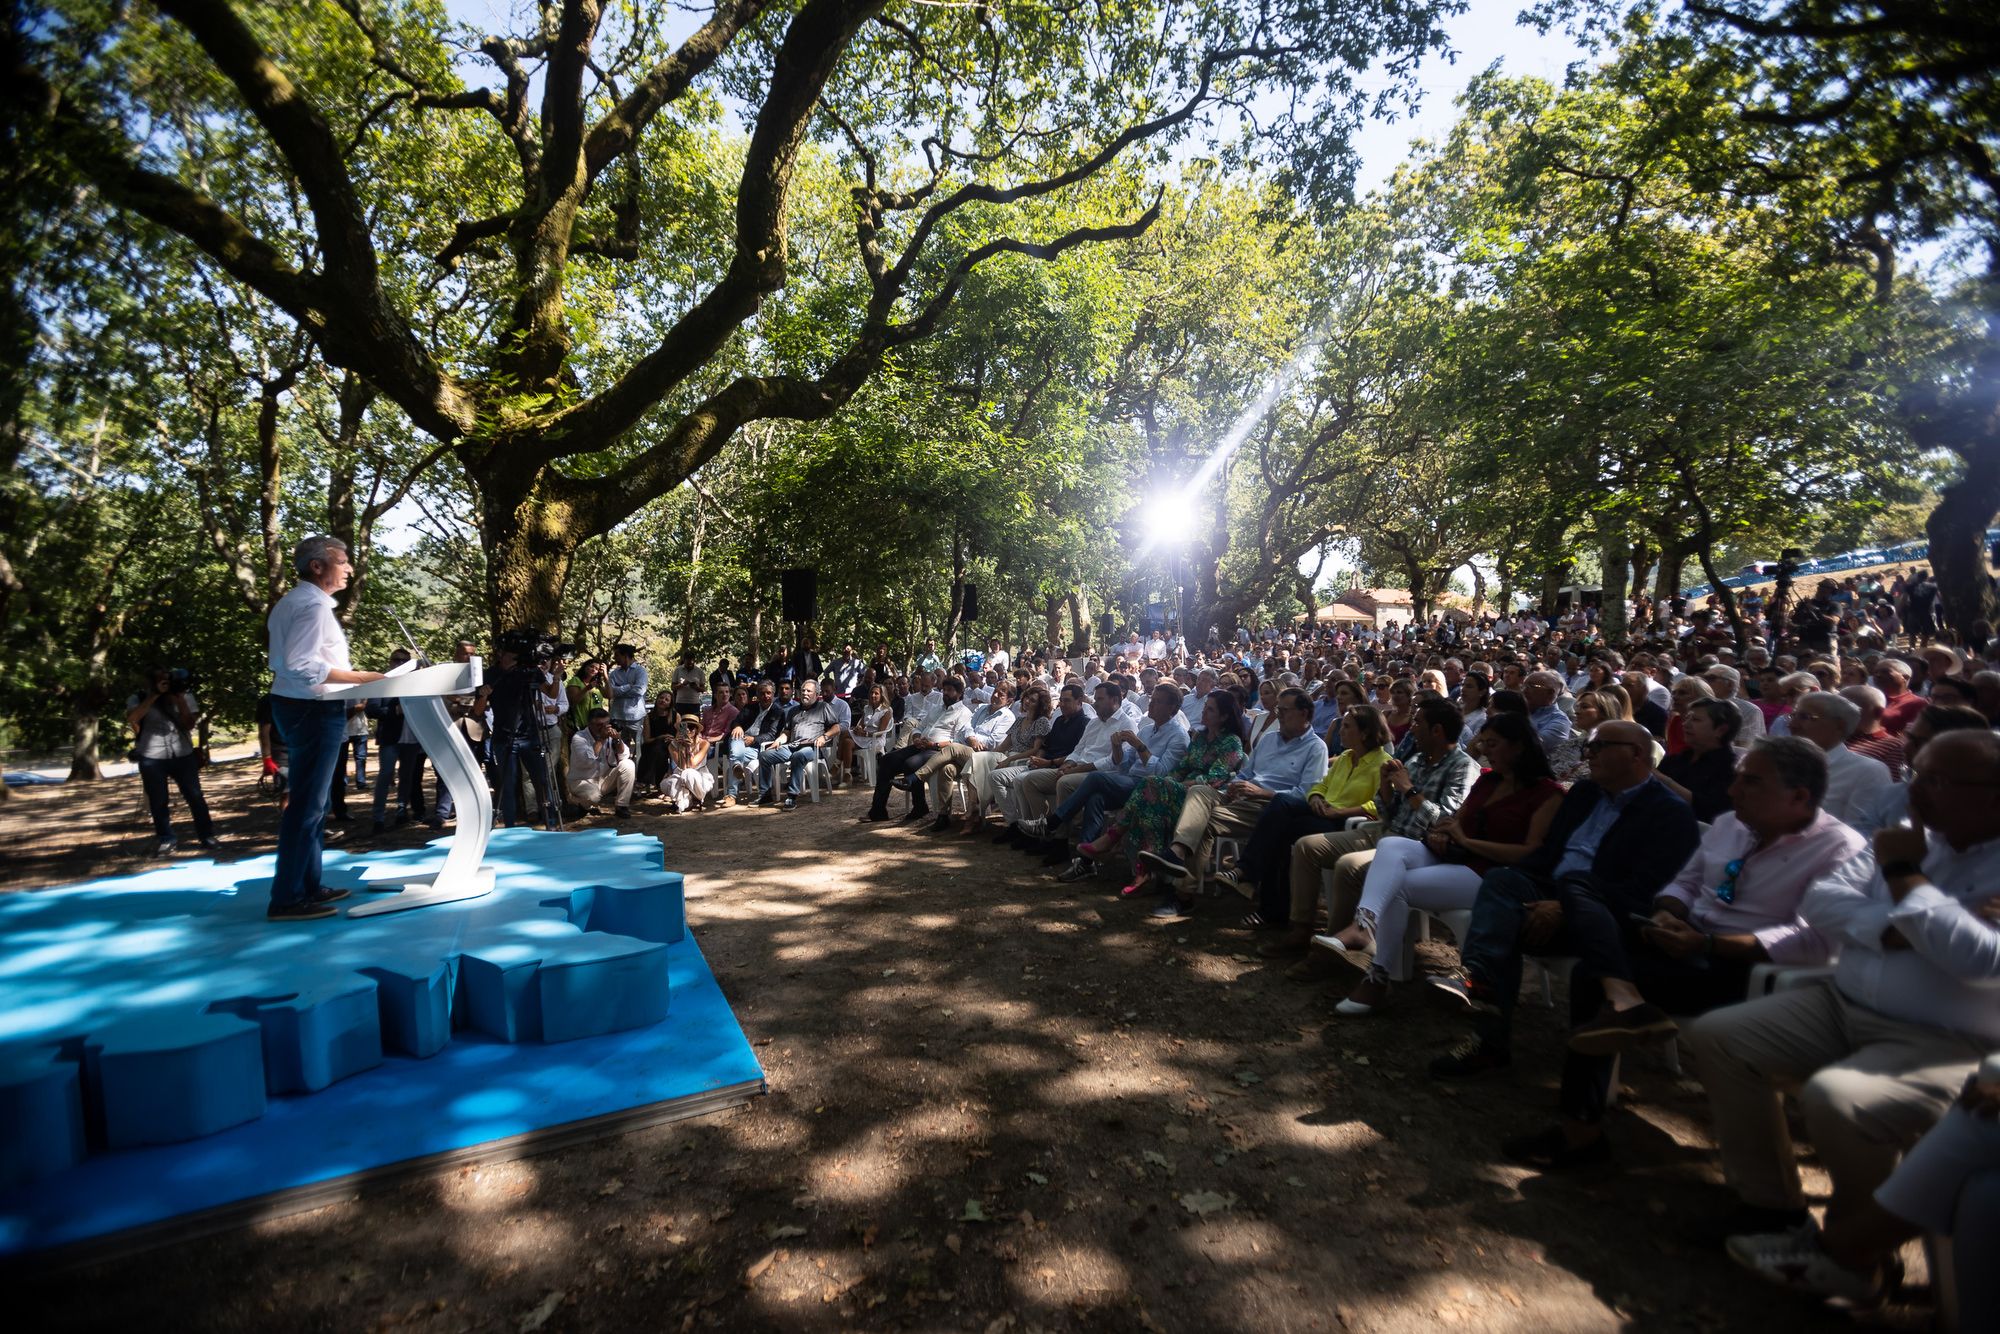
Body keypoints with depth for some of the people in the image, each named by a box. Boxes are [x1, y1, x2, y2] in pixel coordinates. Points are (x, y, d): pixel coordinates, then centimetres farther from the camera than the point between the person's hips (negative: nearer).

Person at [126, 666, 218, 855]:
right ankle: (166, 840, 15)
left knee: (195, 797, 0)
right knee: (158, 801, 4)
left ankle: (207, 836, 7)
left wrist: (180, 700, -14)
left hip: (183, 755, 1)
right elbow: (132, 718, -19)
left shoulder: (185, 696, 6)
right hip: (152, 758, -1)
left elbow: (189, 724, -3)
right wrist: (155, 695, -20)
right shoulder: (139, 699, 2)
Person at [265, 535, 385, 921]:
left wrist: (347, 674, 17)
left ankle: (308, 885, 23)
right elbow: (301, 666, -26)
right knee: (307, 805, -7)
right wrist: (357, 678, -23)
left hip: (297, 706, 11)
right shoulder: (312, 605, -17)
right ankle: (286, 899, -2)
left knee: (312, 801, 16)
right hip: (313, 710, -11)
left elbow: (287, 660, 20)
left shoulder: (293, 602, 17)